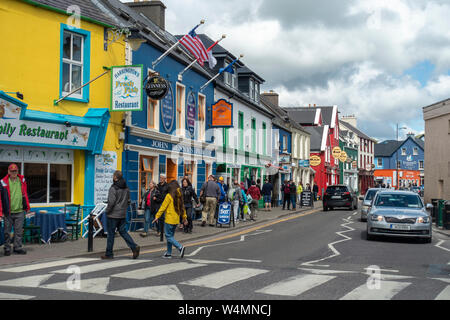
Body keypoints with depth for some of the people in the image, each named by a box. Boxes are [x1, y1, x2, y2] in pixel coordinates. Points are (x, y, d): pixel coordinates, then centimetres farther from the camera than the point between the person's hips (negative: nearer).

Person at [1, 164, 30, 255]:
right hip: (8, 212, -2)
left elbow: (25, 194, 14)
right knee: (7, 232, 6)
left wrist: (27, 207, 13)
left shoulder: (22, 180, 7)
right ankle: (7, 248, 16)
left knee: (19, 231, 6)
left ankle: (18, 247, 15)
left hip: (20, 211, 2)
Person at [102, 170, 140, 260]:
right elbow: (128, 201, 13)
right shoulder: (126, 188, 8)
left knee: (111, 234, 3)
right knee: (123, 232, 12)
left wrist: (107, 211, -6)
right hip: (123, 215, 7)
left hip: (113, 215, -6)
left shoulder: (113, 188, -16)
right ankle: (134, 247, -5)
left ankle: (109, 254, 10)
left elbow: (111, 202, -19)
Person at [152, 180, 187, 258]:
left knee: (168, 236, -1)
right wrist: (184, 217, 20)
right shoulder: (179, 196, 6)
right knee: (170, 236, 15)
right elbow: (182, 207, 12)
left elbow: (163, 207, -11)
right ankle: (169, 253, 18)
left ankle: (180, 247, -16)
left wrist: (157, 216, -6)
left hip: (169, 219, -7)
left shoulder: (169, 196, -13)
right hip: (176, 220, 7)